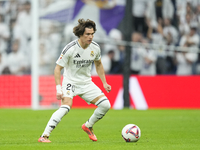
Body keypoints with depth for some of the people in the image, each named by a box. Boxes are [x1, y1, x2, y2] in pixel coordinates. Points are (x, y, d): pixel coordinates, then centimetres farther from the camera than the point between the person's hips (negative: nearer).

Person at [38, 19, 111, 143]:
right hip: (70, 82, -6)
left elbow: (98, 64, 16)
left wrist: (104, 83, 13)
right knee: (66, 106, -31)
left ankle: (88, 126, 20)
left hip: (87, 83, 6)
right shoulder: (70, 49, -21)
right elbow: (58, 68, -15)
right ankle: (44, 136, -28)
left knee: (105, 105, -7)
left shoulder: (95, 48, -5)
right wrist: (59, 89, -23)